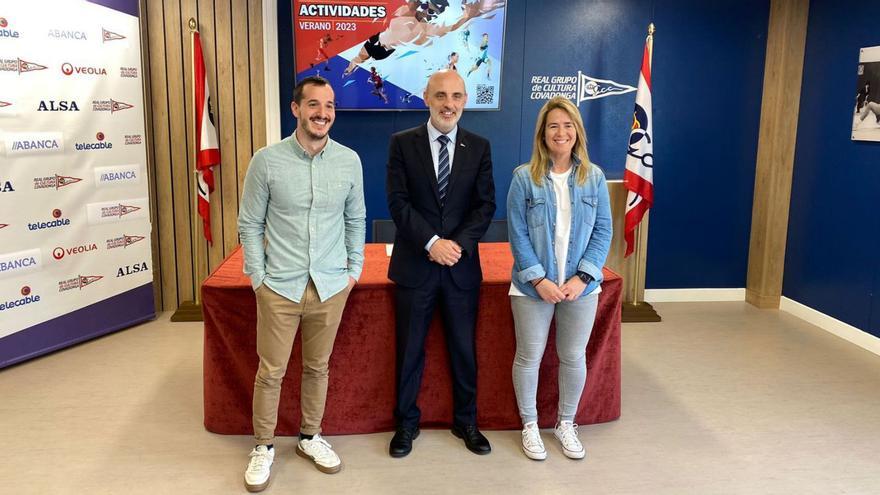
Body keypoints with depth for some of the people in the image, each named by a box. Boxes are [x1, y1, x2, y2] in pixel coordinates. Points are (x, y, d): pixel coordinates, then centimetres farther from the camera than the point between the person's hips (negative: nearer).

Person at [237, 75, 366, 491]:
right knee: (270, 371, 7)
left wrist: (354, 269, 7)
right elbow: (249, 224, -1)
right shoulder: (266, 160, -7)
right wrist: (257, 277, -4)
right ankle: (263, 446, 27)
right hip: (279, 286, -2)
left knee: (318, 367, 15)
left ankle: (310, 437, 34)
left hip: (331, 286, 2)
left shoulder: (349, 160, -1)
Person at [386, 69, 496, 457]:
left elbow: (486, 204, 0)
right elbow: (398, 202, -8)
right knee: (410, 349, 10)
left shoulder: (479, 147, 4)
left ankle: (466, 421, 30)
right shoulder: (402, 143, -1)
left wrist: (458, 243, -14)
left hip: (462, 265, 1)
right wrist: (432, 243, -17)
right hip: (414, 264, -1)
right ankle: (406, 423, 27)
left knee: (464, 349, 12)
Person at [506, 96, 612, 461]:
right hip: (534, 286, -2)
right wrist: (539, 280, -14)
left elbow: (603, 231, 0)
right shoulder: (524, 177, -6)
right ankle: (529, 425, 29)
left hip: (581, 286, 2)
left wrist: (582, 277, -10)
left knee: (574, 357, 13)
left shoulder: (594, 177, 1)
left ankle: (566, 423, 34)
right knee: (529, 357, 8)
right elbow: (517, 234, -7)